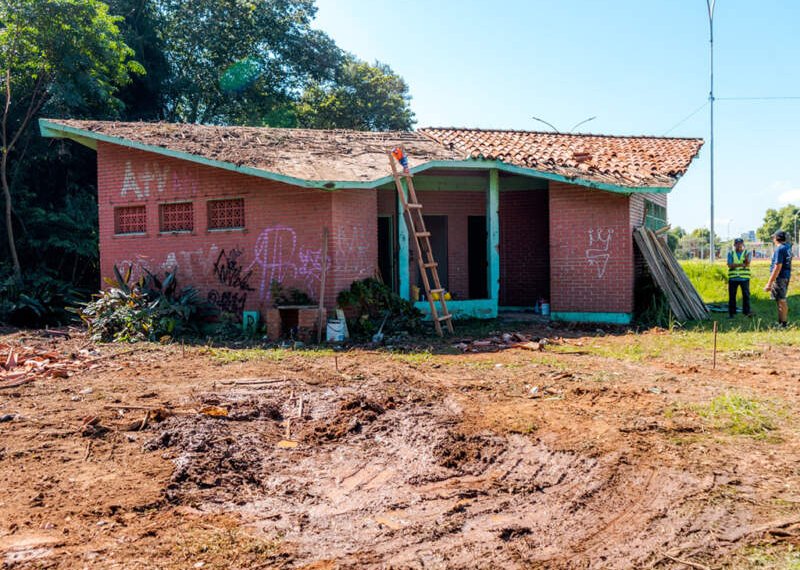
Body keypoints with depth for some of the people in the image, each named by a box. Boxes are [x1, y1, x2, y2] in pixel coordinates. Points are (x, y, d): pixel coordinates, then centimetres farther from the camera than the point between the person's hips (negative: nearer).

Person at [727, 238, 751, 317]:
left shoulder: (747, 253, 4)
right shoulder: (730, 253, 6)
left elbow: (747, 264, -11)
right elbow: (730, 265, -6)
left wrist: (747, 259, -34)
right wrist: (740, 264, -21)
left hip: (744, 278, -1)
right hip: (733, 278, 1)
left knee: (746, 295, -3)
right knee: (732, 296, 3)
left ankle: (746, 312, 3)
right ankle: (731, 312, 11)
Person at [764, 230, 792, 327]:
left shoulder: (779, 249, -19)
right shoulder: (788, 247, 10)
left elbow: (777, 267, -23)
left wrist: (769, 283, -22)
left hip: (780, 277, -10)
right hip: (786, 276, 10)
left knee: (781, 301, -4)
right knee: (782, 300, 17)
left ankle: (783, 323, 0)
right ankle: (781, 322, 25)